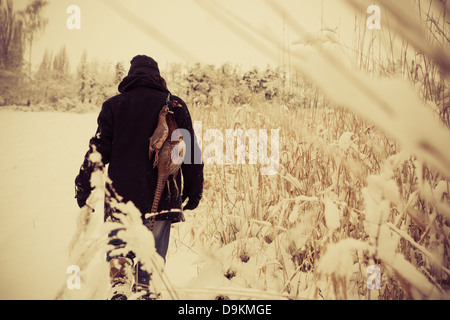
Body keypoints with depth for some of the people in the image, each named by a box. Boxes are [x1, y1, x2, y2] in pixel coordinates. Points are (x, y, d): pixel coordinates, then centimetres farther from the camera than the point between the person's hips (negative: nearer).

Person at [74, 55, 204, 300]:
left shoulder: (113, 105, 3)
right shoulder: (175, 106, 5)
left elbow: (99, 150, -1)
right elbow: (191, 153, 6)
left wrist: (84, 190, 5)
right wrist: (193, 192, 14)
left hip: (121, 195, 0)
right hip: (162, 198, 1)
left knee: (118, 249, 9)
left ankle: (119, 288, -15)